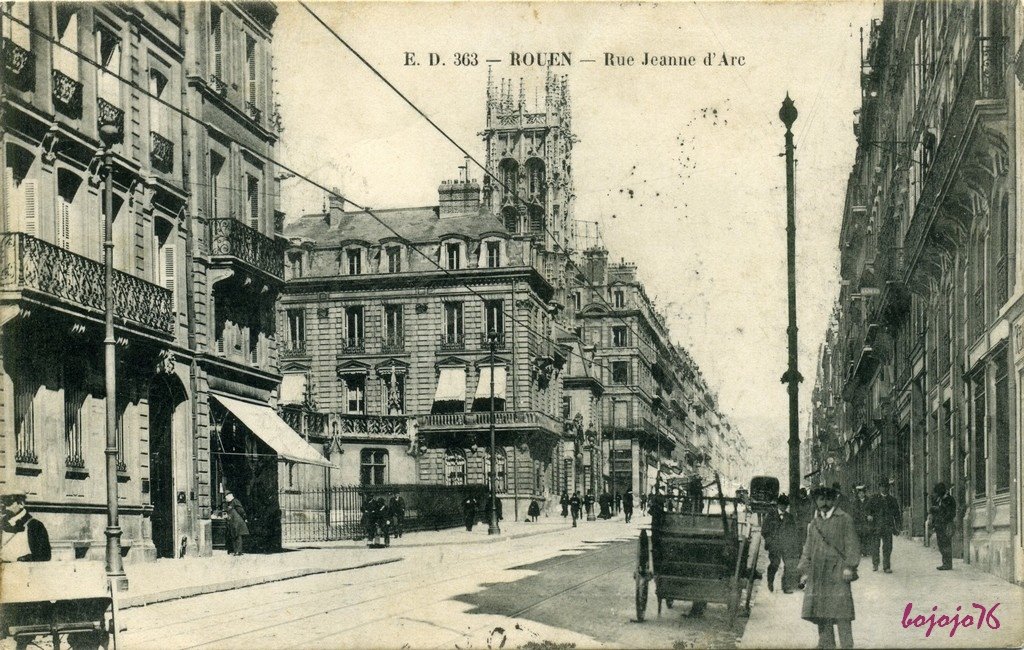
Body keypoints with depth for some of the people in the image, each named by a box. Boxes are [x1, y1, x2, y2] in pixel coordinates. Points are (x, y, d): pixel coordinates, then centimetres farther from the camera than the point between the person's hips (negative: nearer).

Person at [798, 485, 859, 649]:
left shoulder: (844, 519, 1)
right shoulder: (813, 523, 16)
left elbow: (852, 545, -4)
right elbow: (808, 549, 19)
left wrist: (849, 567, -13)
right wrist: (804, 571, 12)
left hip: (837, 573, -5)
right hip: (817, 573, 5)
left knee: (841, 614, -10)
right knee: (820, 615, 6)